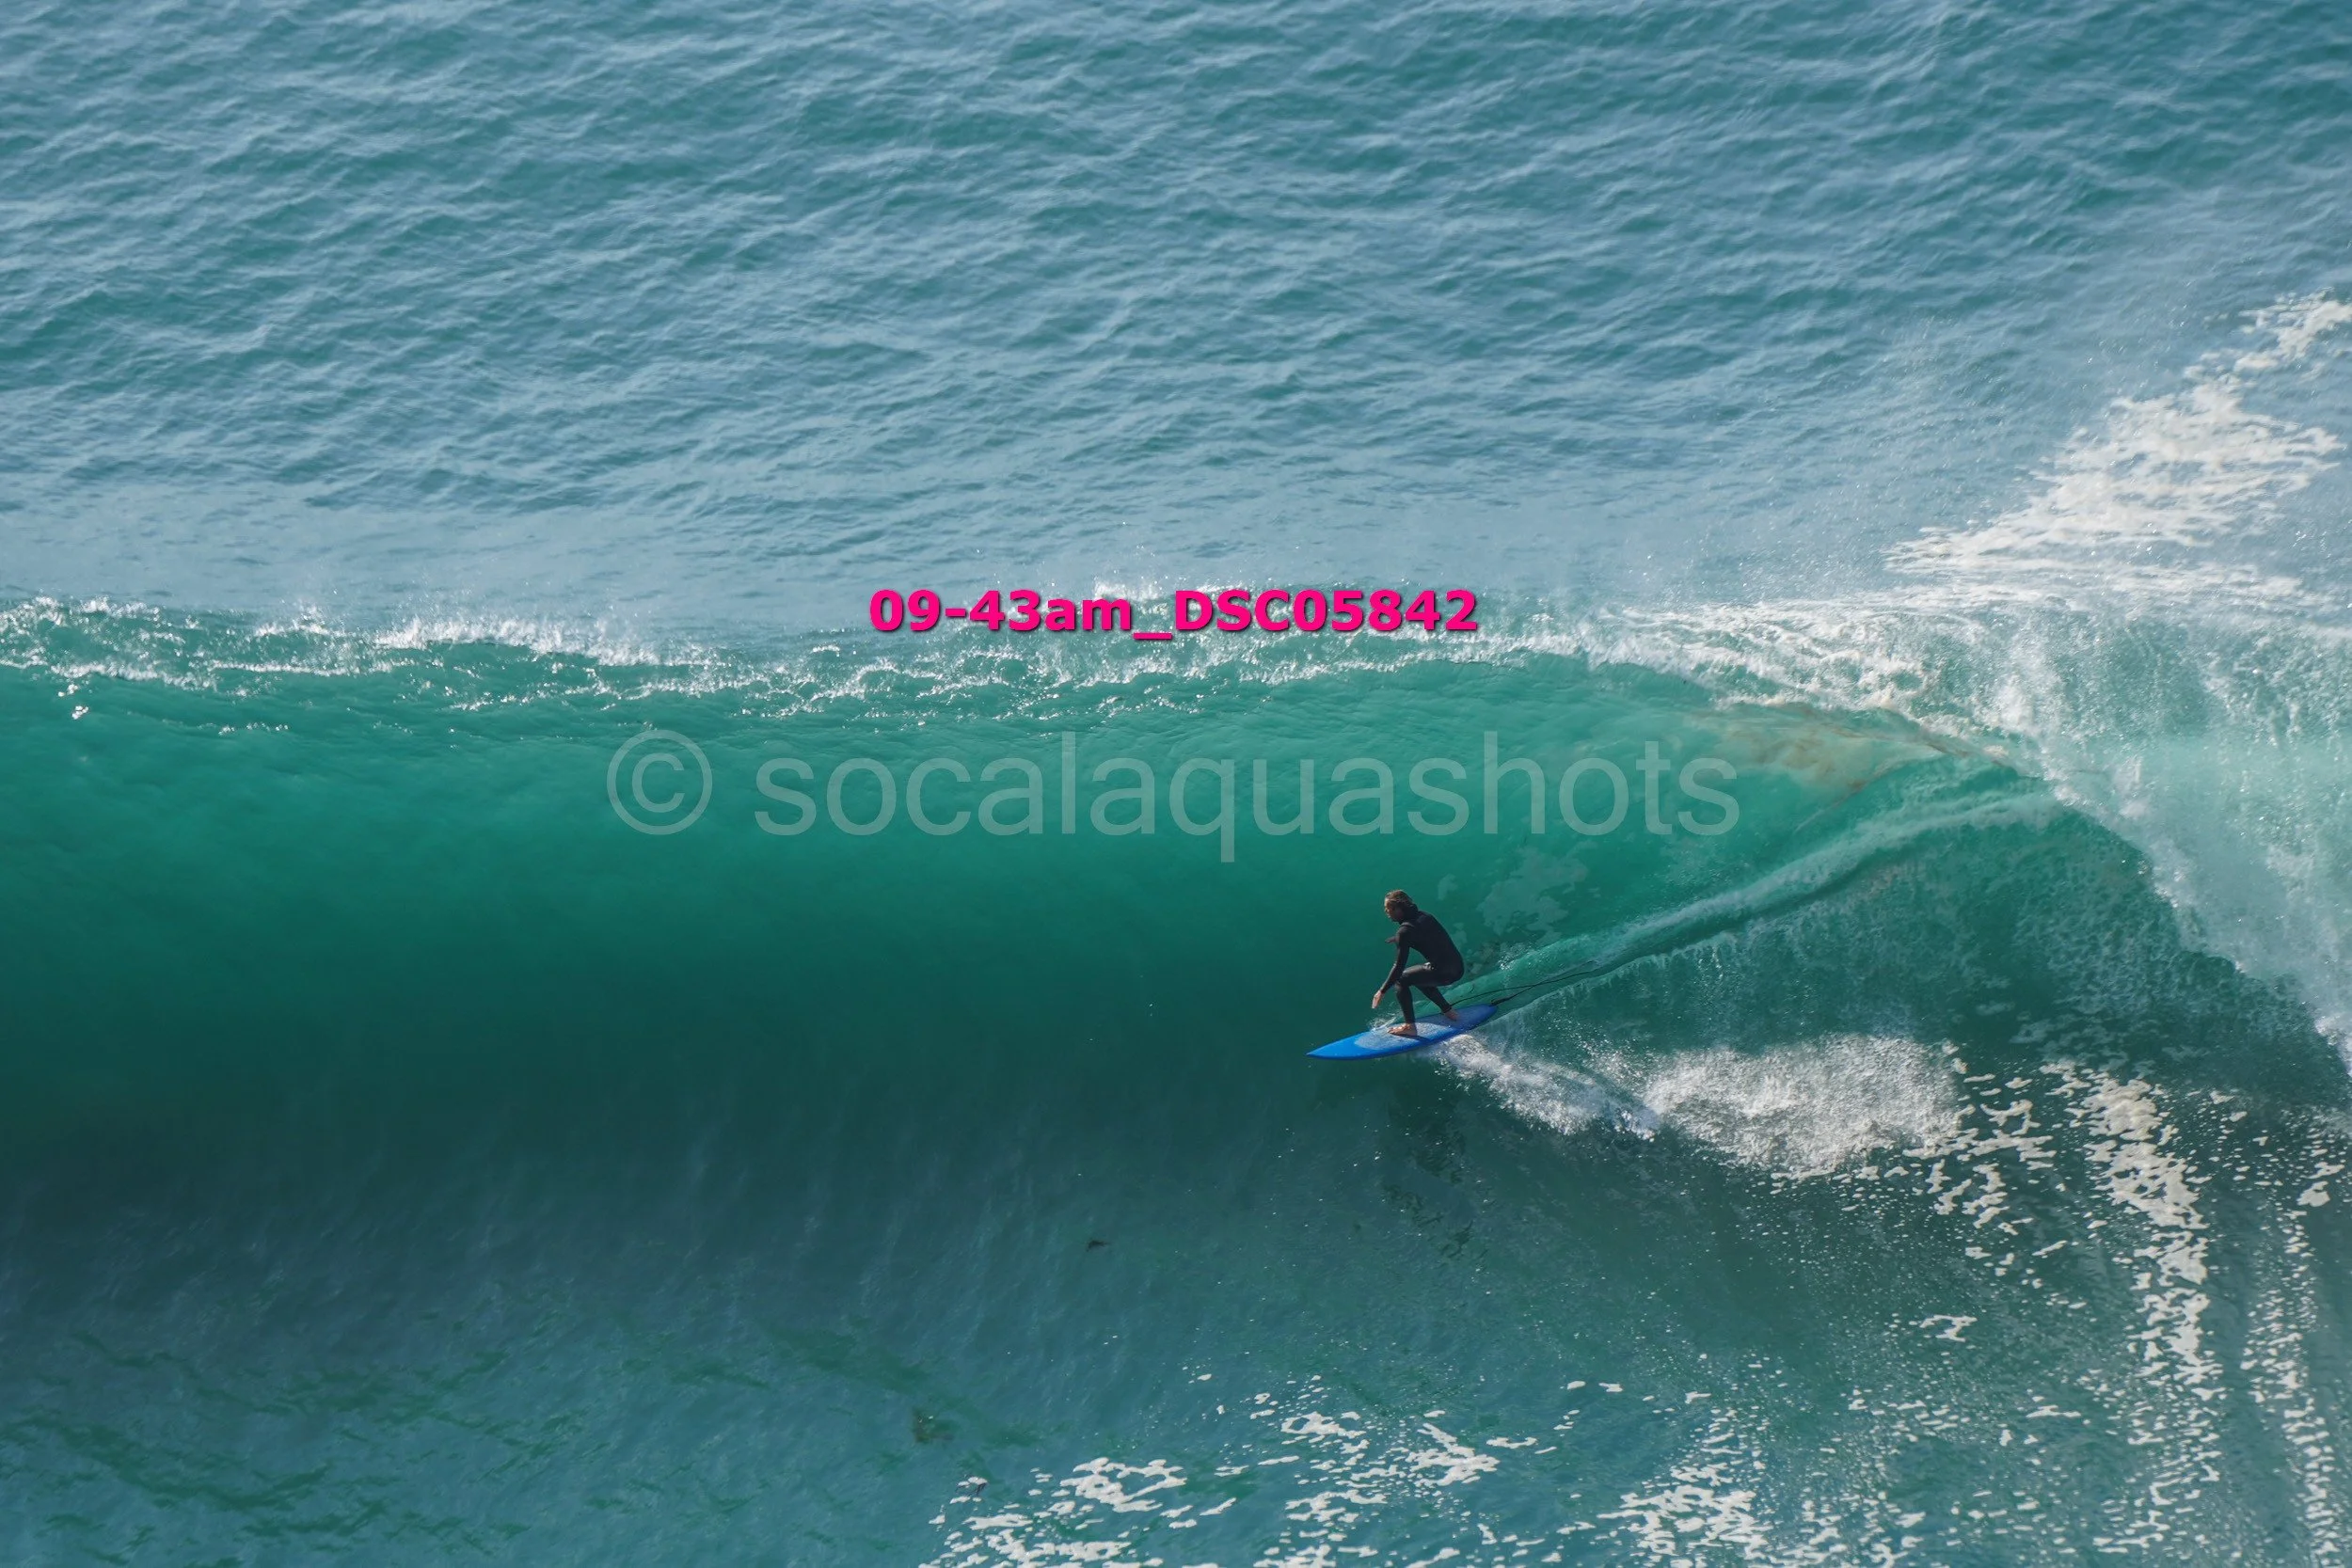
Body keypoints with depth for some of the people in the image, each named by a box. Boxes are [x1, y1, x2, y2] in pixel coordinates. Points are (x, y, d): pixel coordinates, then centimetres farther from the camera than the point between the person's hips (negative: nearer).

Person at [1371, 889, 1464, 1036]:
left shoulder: (1406, 930, -16)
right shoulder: (1424, 915, 7)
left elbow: (1399, 966, -17)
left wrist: (1383, 990, -11)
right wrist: (1398, 939, 41)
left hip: (1444, 973, -9)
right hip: (1457, 967, 9)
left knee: (1401, 979, 0)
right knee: (1420, 977, 31)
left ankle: (1409, 1026, -2)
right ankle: (1448, 1011, 36)